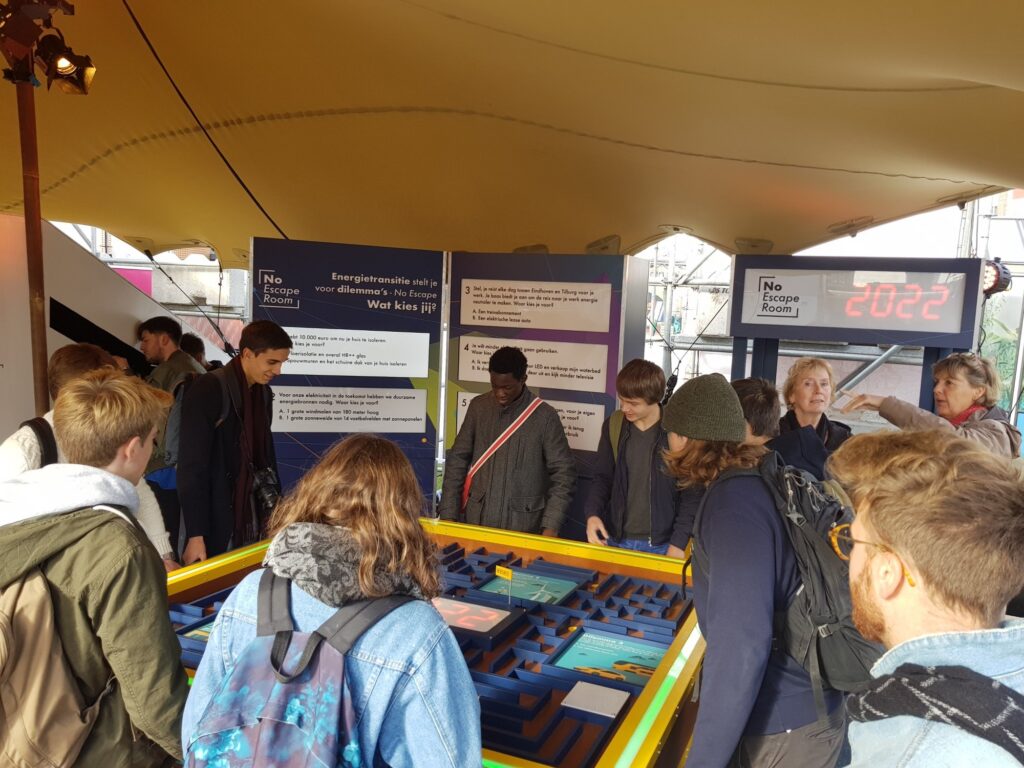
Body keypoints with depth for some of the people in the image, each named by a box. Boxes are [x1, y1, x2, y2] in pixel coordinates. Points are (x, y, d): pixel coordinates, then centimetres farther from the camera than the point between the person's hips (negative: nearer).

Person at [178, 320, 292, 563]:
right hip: (216, 523, -6)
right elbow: (192, 467, -16)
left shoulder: (263, 393, 8)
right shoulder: (208, 391, -14)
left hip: (253, 519, 6)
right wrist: (195, 535, -18)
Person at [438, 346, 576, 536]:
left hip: (523, 528, -3)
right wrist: (448, 514, 1)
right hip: (475, 521, 3)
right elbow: (457, 460, 6)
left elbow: (563, 473, -6)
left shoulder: (544, 416, -9)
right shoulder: (478, 407, 1)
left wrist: (551, 527, -14)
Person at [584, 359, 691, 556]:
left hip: (661, 545, -3)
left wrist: (679, 542, -9)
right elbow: (603, 477, 8)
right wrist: (593, 513, -8)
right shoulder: (613, 426, -1)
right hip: (616, 539, 3)